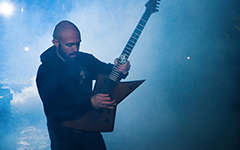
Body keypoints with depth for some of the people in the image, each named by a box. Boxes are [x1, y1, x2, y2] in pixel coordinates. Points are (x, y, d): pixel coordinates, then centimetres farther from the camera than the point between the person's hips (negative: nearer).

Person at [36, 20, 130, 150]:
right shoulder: (46, 71, -21)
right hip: (64, 137, -5)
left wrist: (121, 69, -23)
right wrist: (90, 104, -38)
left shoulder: (85, 59, -3)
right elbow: (53, 112, -29)